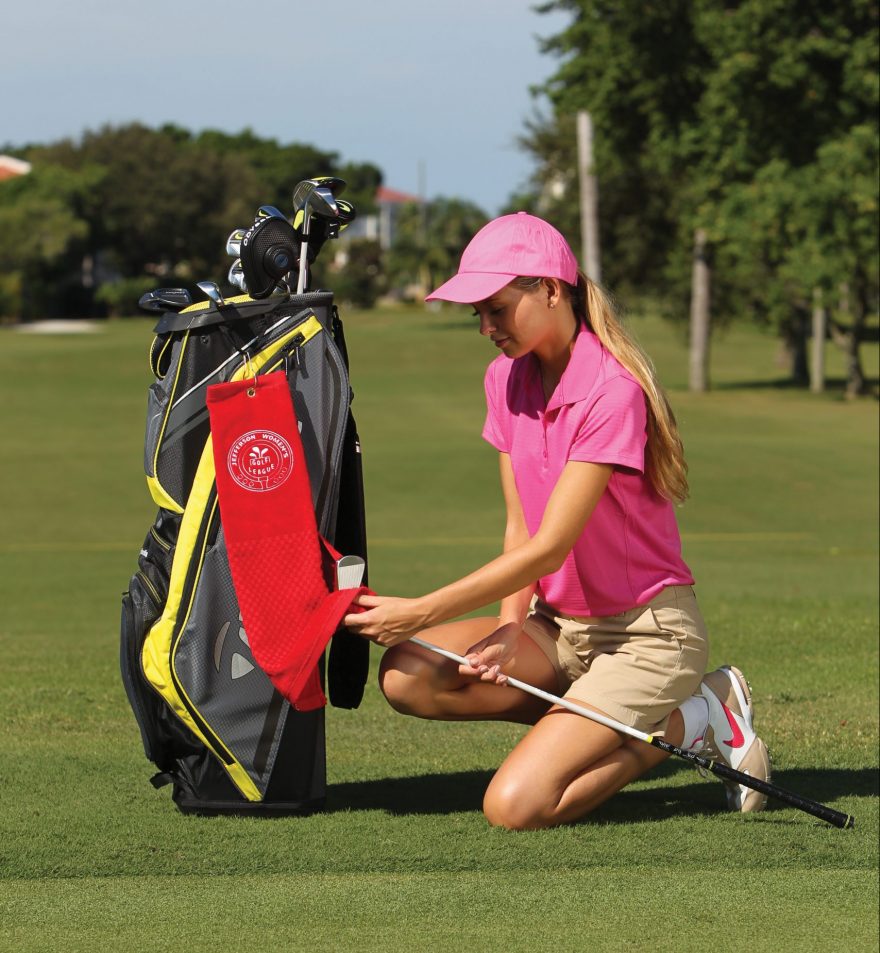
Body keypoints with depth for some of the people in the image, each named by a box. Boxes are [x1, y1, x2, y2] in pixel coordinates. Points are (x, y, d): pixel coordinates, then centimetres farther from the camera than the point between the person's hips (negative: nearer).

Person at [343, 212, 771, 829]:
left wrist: (420, 612, -22)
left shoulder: (612, 391, -21)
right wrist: (509, 629, -12)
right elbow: (521, 531, 6)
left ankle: (689, 720, -2)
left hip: (646, 630, -8)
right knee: (407, 674, -17)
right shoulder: (506, 380, 4)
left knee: (515, 806, -23)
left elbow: (548, 548, -22)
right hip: (560, 624, 8)